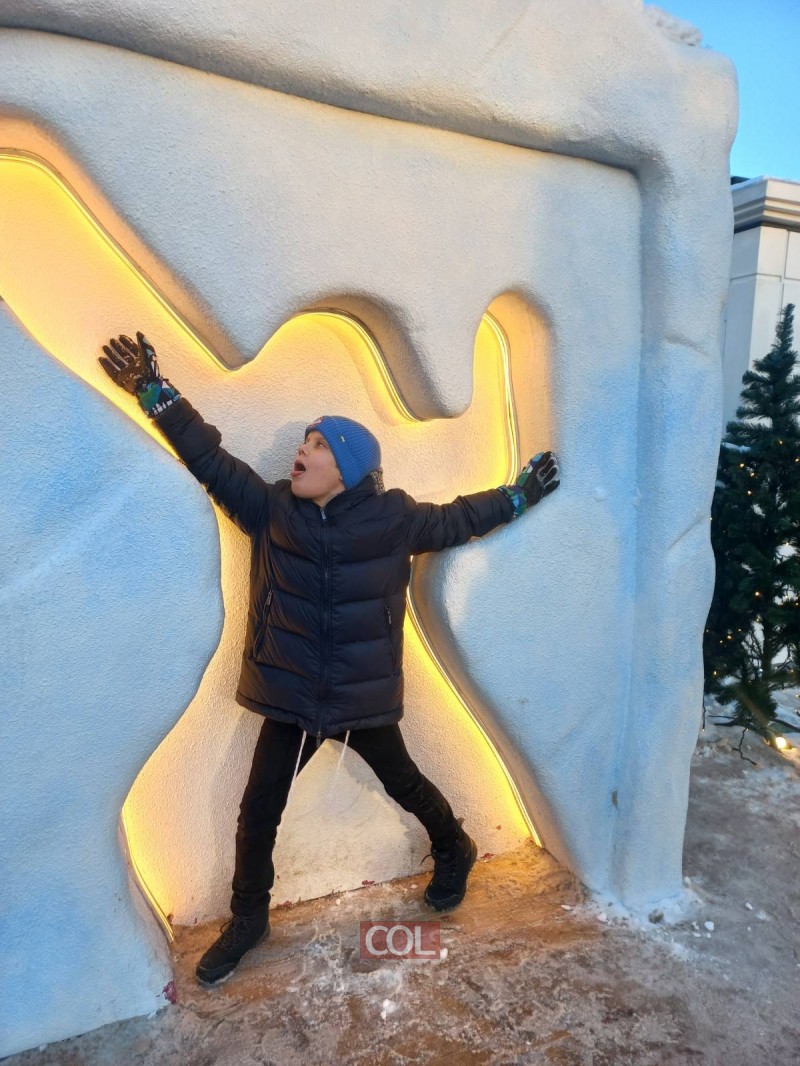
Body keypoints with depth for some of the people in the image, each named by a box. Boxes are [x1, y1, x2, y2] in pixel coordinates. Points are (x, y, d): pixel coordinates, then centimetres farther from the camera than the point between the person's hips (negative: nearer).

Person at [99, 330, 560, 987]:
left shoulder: (392, 518, -13)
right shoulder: (272, 511, -8)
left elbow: (453, 521, 4)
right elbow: (210, 459, -6)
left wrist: (518, 495, 10)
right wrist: (155, 393, -11)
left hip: (364, 698, -2)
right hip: (289, 698, 2)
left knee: (404, 785, 21)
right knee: (258, 812, 12)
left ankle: (455, 851, 52)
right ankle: (247, 919, 38)